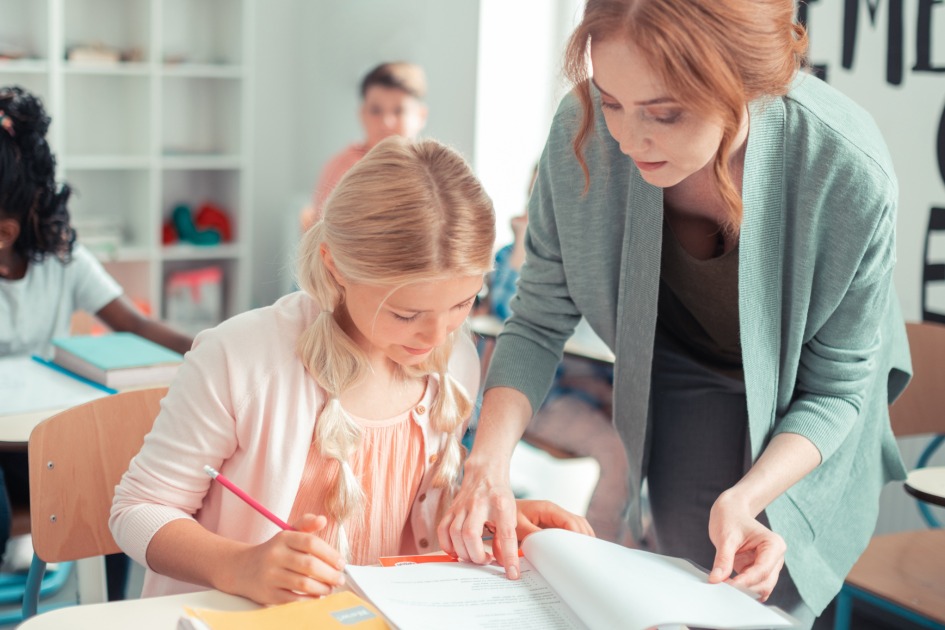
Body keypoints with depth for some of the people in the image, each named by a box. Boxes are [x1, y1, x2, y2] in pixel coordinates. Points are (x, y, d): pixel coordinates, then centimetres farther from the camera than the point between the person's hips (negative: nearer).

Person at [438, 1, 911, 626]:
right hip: (675, 391, 2)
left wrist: (745, 499, -35)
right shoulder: (584, 133, -28)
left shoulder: (848, 175, -34)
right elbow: (539, 322, -16)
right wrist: (488, 463, -30)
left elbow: (835, 386, -20)